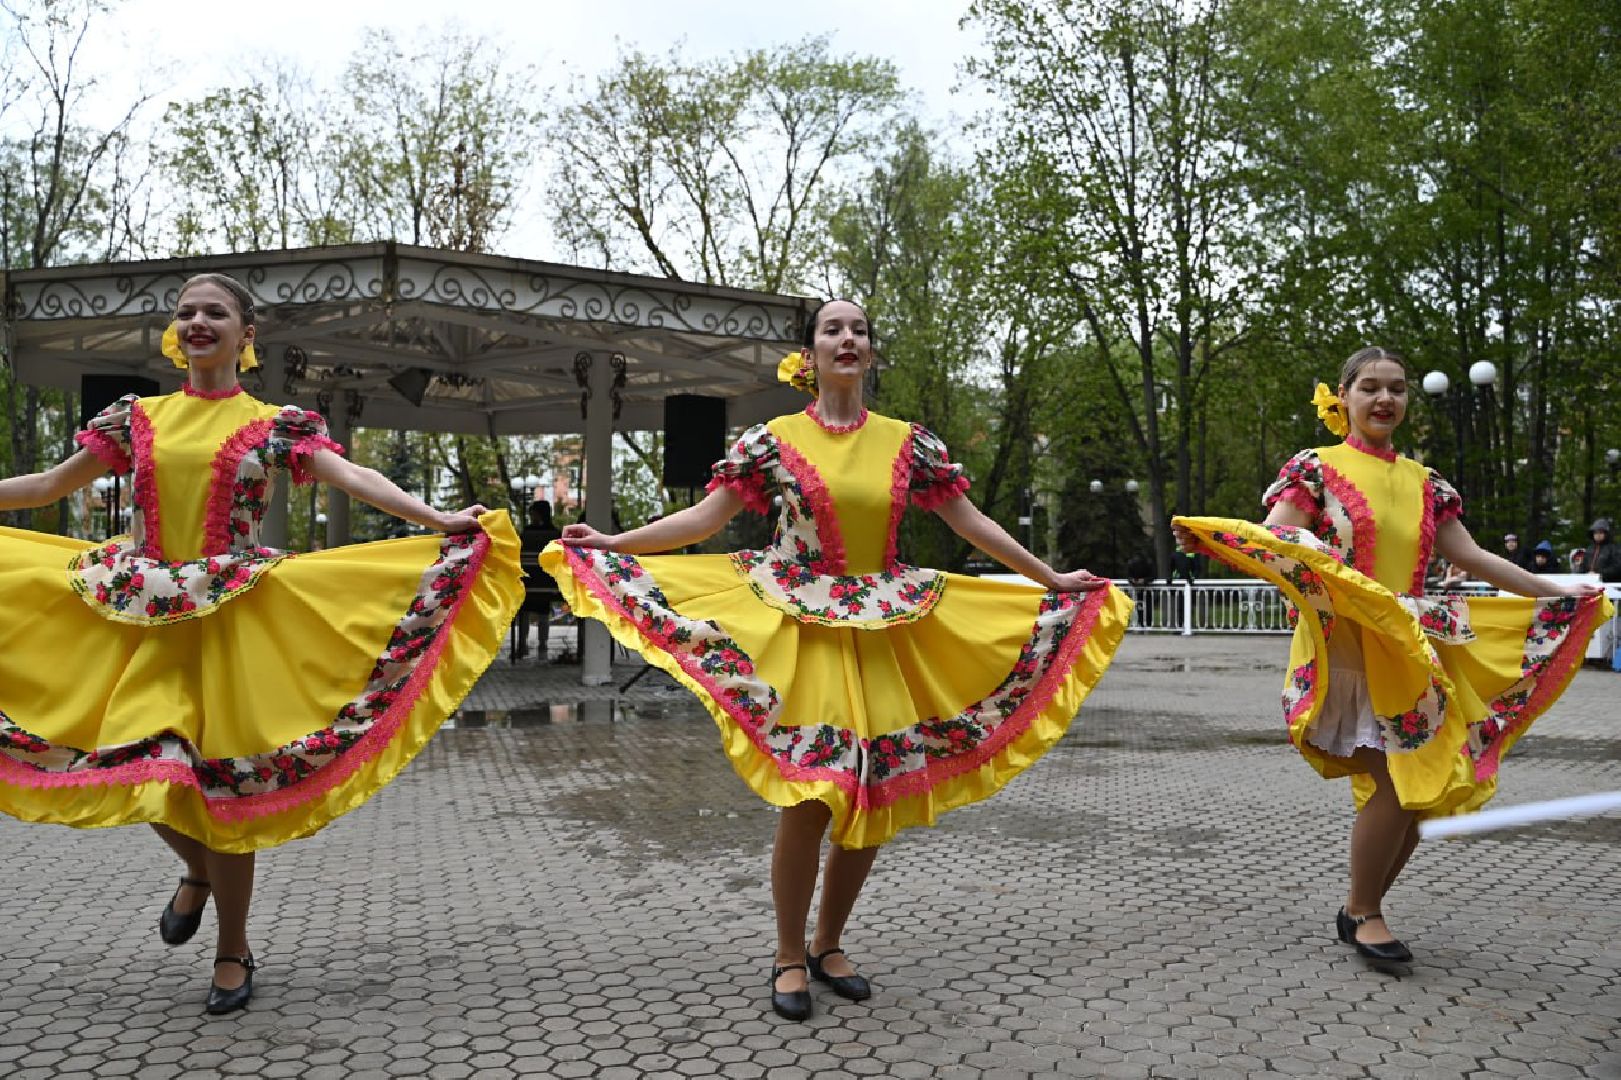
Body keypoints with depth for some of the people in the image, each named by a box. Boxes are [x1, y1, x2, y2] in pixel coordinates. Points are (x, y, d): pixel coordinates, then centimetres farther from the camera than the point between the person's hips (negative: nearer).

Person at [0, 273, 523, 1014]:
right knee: (143, 773, -7)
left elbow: (354, 479, -10)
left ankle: (232, 953, 17)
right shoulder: (137, 418, 11)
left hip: (234, 620, -2)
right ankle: (199, 870, 30)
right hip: (147, 619, 3)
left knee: (224, 780, -1)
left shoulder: (276, 425, 3)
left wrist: (440, 521, -24)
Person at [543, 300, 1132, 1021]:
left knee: (875, 800, 4)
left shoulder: (908, 443, 7)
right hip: (801, 630, -3)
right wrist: (611, 544, -8)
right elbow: (705, 517, -1)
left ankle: (829, 943, 25)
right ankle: (790, 956, 13)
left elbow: (970, 522, 11)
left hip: (884, 633, 3)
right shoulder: (775, 439, 1)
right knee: (808, 798, -8)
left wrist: (1051, 580, 11)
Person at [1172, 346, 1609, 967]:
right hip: (1348, 649, -6)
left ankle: (1360, 908, 19)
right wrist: (1209, 537, -33)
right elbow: (1274, 546, -13)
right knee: (1392, 781, -13)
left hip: (1413, 652, 6)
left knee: (1423, 787, 1)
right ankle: (1364, 913, 7)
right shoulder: (1317, 468, 0)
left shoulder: (1424, 484, 16)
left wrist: (1556, 594, 18)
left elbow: (1471, 558, 18)